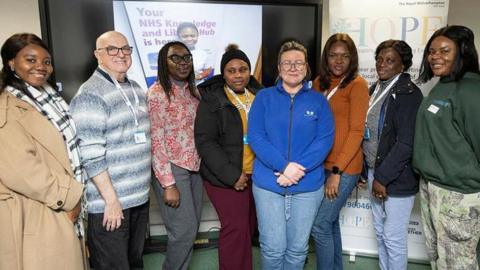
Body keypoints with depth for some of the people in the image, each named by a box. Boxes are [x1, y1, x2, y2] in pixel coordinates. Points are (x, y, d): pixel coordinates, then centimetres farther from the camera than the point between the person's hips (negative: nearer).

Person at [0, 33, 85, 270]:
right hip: (33, 217, -8)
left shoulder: (48, 100, 13)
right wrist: (68, 195, -15)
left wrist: (72, 192, 8)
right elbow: (20, 170, -24)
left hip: (61, 209, 8)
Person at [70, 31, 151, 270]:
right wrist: (111, 199, -18)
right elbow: (91, 155, -19)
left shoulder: (136, 89, 11)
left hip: (140, 197, 8)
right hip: (108, 203, -7)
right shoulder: (90, 94, -14)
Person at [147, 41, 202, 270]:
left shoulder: (193, 91, 9)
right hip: (171, 170, -7)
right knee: (184, 231, -1)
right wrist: (168, 184, -17)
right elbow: (156, 142, -15)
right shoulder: (157, 93, -12)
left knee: (191, 229, 14)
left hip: (194, 167, 7)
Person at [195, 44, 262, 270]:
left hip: (256, 174, 5)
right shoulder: (212, 101, -8)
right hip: (227, 176, -5)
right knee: (235, 228, -2)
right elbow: (205, 142, -13)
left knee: (250, 226, 13)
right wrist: (232, 175, -18)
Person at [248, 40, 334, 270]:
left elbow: (325, 140, -4)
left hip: (308, 185, 1)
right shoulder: (264, 97, 3)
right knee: (272, 248, 5)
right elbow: (255, 137, -7)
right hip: (268, 183, -1)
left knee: (297, 249, 13)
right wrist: (283, 166, -19)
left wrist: (299, 168, -17)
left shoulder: (318, 100, 5)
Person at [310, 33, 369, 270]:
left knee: (319, 226, -3)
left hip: (344, 168, -6)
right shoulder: (319, 83, 8)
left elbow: (356, 131, -13)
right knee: (330, 222, 17)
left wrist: (337, 171, -16)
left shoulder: (357, 84, -9)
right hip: (320, 164, 6)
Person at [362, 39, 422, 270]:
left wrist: (383, 177, -18)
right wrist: (368, 170, 9)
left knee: (393, 238, 5)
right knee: (380, 232, 19)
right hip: (375, 171, 7)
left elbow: (406, 143, -19)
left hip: (397, 178, -7)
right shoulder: (375, 89, 9)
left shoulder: (408, 93, -14)